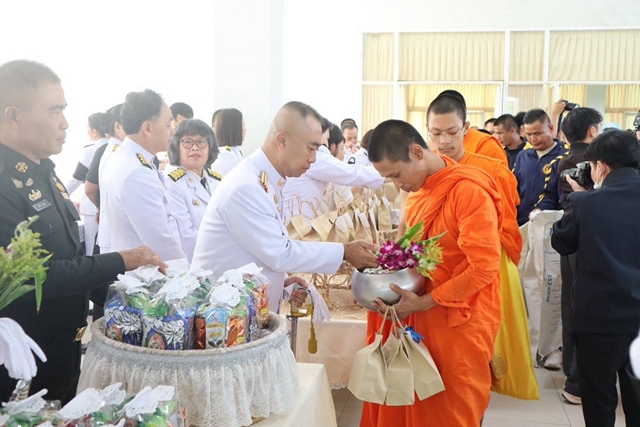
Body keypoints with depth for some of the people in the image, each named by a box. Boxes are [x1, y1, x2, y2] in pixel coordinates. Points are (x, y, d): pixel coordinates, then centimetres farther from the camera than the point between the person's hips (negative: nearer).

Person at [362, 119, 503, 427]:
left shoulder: (470, 192, -18)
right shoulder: (418, 191, 8)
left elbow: (483, 268, -22)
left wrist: (424, 303, -22)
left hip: (461, 323, -7)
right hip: (424, 319, 7)